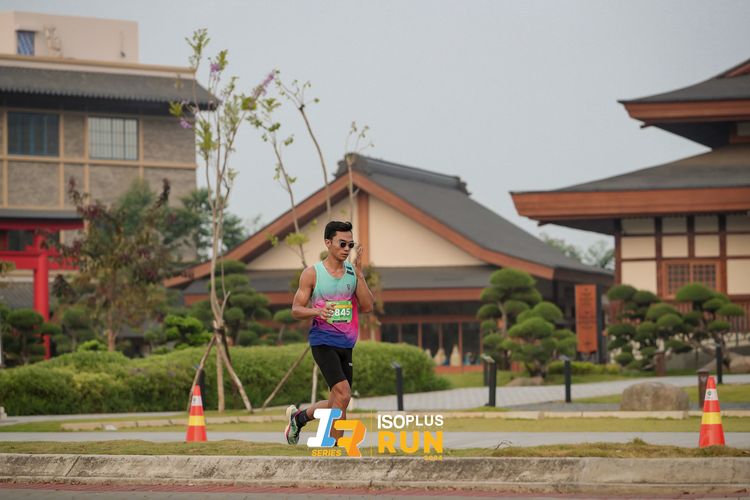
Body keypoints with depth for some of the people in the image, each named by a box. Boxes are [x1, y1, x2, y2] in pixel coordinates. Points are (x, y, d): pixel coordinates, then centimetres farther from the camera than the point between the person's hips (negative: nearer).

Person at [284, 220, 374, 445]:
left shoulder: (353, 272, 7)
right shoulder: (312, 274, -3)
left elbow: (367, 306, -3)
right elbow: (296, 310, -1)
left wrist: (359, 274, -12)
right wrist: (317, 311, -21)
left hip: (346, 343, 5)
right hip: (323, 340, -5)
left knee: (337, 403, 11)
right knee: (343, 393, -21)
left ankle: (299, 416, 38)